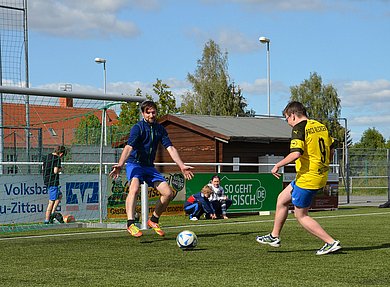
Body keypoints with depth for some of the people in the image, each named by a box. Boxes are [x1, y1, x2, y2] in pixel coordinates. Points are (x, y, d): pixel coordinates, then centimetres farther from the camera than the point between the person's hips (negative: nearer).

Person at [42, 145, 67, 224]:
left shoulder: (46, 157, 12)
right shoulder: (57, 159, -13)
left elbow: (43, 168, 19)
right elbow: (55, 171, -21)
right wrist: (60, 169, -1)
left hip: (46, 181, 9)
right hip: (53, 182, -9)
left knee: (59, 195, 23)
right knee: (51, 201, -2)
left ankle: (52, 213, 16)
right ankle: (47, 220, 0)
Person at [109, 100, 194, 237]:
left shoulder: (160, 129, 6)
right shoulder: (138, 127, -13)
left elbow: (170, 148, 2)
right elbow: (129, 147, -27)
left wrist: (182, 166, -10)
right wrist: (120, 165, -42)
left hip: (149, 166, 6)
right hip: (134, 164, -6)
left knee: (168, 193, -2)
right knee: (134, 188, -34)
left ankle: (153, 221, 17)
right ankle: (131, 224, -42)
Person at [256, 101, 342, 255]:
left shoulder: (299, 128, -16)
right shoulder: (321, 126, 9)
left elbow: (296, 153, -28)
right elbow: (331, 150, 14)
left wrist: (278, 165, -16)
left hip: (307, 178, -9)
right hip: (320, 175, 9)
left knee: (301, 215, 4)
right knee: (282, 199, 21)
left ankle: (331, 242, 2)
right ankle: (274, 236, 30)